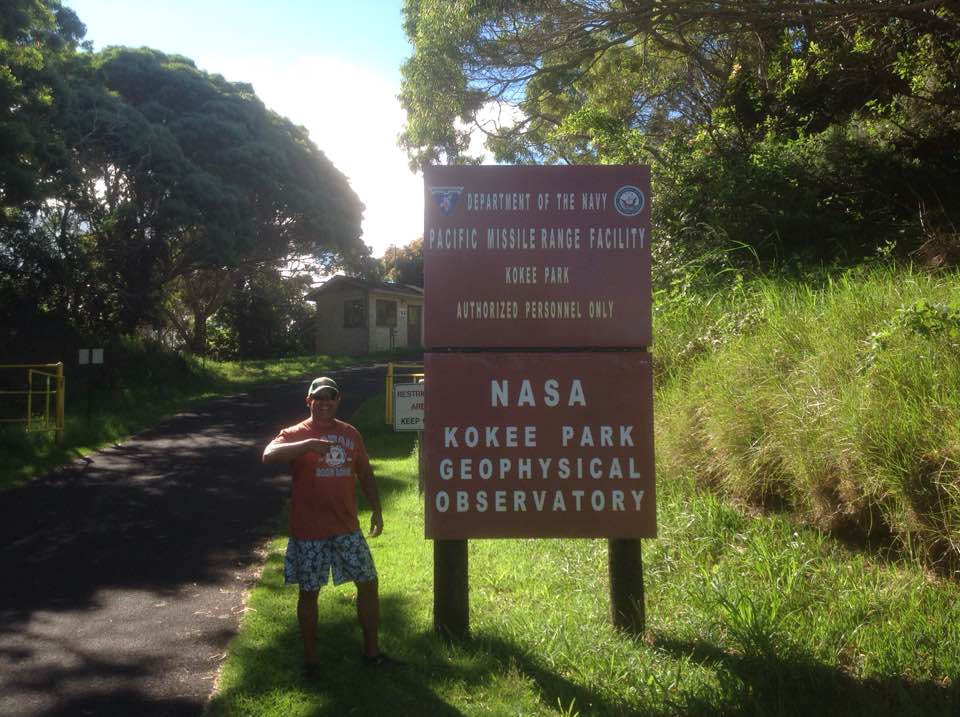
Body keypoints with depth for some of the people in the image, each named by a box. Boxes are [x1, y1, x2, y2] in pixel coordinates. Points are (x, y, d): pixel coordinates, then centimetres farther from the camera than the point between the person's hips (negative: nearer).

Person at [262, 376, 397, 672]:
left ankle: (372, 651, 23)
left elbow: (365, 474, 17)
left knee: (368, 583, 8)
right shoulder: (295, 434, -7)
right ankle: (310, 658, 24)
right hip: (309, 531, -4)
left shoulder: (351, 434, 7)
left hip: (347, 528, 4)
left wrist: (377, 510, 15)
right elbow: (269, 455, -27)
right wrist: (308, 444, -37)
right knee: (309, 592, 7)